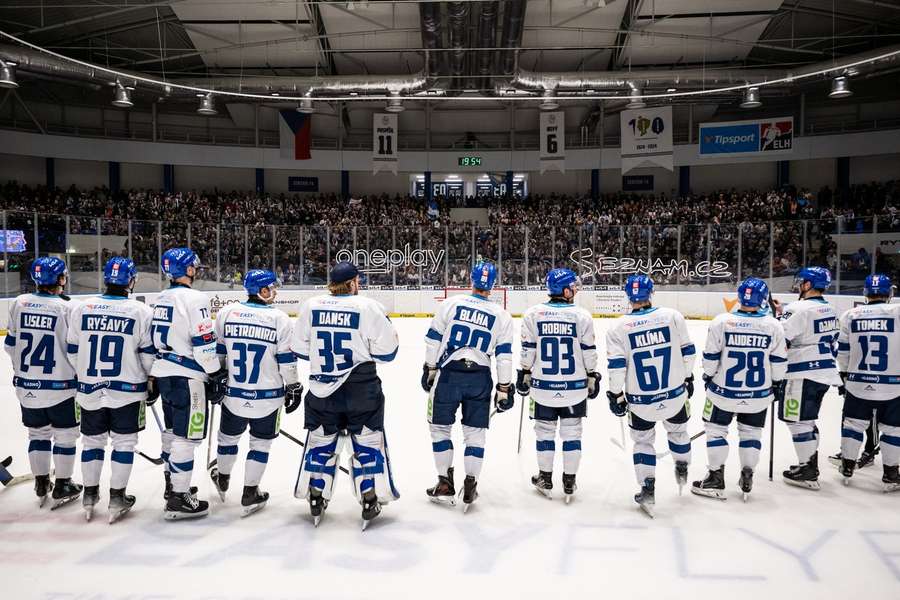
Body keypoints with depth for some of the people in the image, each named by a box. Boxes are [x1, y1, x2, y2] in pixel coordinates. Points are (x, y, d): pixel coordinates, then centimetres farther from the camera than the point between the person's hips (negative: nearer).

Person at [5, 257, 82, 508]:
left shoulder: (19, 303, -1)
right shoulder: (67, 308, -15)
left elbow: (11, 344, 7)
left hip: (26, 385, 5)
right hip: (60, 386, -5)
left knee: (38, 432, 19)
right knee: (65, 434, 9)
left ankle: (41, 484, 28)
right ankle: (62, 487, 17)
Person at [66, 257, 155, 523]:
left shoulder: (82, 309, -1)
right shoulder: (142, 312, -10)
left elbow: (72, 352, 6)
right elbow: (150, 354, -5)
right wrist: (152, 383, 8)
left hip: (90, 390, 3)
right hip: (128, 390, -3)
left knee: (92, 440, 17)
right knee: (124, 442, 9)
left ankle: (90, 495, 27)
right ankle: (117, 498, 14)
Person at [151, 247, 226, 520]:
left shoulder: (162, 299, 12)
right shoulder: (195, 298, -15)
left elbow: (156, 339, 18)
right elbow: (204, 344, -19)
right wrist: (216, 376, -11)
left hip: (164, 373, 9)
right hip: (187, 377, -9)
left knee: (172, 430, 21)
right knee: (186, 437, -4)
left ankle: (173, 483, 34)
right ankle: (179, 498, -1)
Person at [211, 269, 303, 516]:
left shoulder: (227, 312, -2)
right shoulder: (279, 319, -10)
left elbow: (217, 351, 5)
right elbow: (287, 359, -8)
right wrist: (294, 388, 3)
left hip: (234, 394, 3)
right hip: (268, 396, -3)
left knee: (229, 435, 23)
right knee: (260, 442, 12)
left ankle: (222, 479, 46)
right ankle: (250, 495, 18)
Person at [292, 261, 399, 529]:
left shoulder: (311, 305, -1)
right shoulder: (368, 307, -12)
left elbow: (300, 349, 5)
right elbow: (387, 350, -10)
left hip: (321, 387, 3)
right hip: (361, 387, -3)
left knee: (321, 441, 17)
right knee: (368, 441, 10)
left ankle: (315, 499, 24)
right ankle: (370, 501, 13)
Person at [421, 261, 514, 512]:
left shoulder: (451, 303, 0)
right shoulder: (501, 315, 3)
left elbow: (434, 339, 1)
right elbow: (504, 354, 1)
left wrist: (429, 369, 11)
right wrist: (504, 388, 6)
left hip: (448, 374, -1)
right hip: (480, 378, 1)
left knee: (440, 426, 13)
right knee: (475, 432, 13)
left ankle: (445, 485, 16)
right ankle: (470, 485, 11)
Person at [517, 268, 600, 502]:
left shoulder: (533, 314, -5)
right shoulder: (582, 316, -6)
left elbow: (527, 350, -2)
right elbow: (589, 352, -2)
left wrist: (524, 375, 10)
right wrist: (593, 377, 11)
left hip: (543, 386, 1)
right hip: (575, 386, 0)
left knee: (545, 430, 14)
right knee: (571, 431, 10)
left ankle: (545, 479, 25)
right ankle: (569, 482, 17)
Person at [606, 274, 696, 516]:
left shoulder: (619, 327, -9)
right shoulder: (672, 316, -6)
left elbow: (617, 366, -10)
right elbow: (687, 351, 1)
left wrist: (616, 395, 1)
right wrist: (688, 378, 15)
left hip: (640, 400, -1)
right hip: (675, 392, 1)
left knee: (642, 440, 18)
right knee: (678, 430, 28)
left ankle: (647, 490, 12)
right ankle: (682, 472, 48)